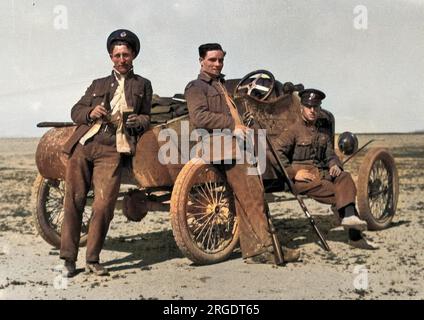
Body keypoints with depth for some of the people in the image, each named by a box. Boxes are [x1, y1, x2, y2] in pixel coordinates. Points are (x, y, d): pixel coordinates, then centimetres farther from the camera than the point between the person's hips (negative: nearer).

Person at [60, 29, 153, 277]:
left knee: (104, 204, -13)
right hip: (83, 145, 2)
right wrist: (91, 113, -3)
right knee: (74, 200, -3)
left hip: (111, 150, -2)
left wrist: (138, 121, -1)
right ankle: (68, 258, 4)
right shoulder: (98, 84, 24)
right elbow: (75, 111, 19)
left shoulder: (142, 85, 21)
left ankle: (93, 259, 0)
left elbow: (147, 117, 22)